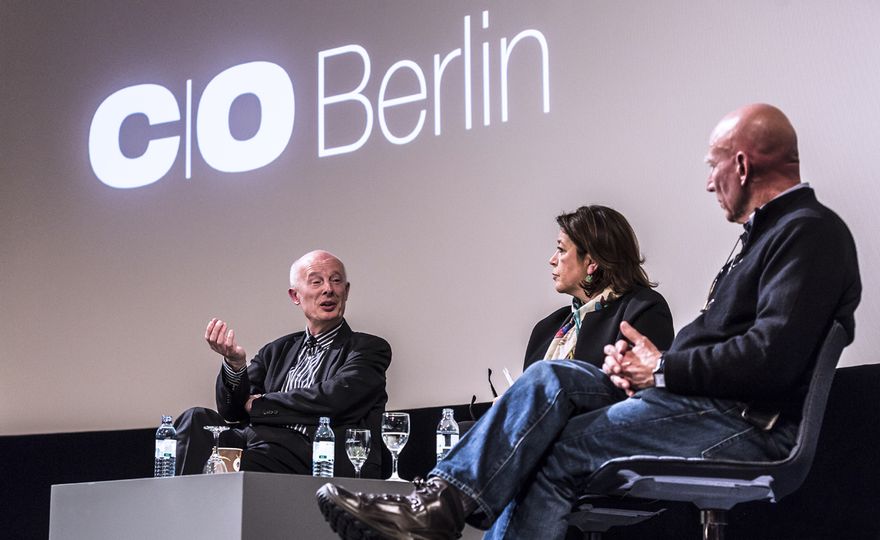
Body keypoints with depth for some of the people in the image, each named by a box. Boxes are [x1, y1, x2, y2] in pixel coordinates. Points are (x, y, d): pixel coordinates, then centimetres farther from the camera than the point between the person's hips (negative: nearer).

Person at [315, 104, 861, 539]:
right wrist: (647, 361, 0)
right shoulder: (770, 232, 23)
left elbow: (773, 359, -22)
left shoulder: (810, 232, -10)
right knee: (554, 378, -5)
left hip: (746, 424, -9)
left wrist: (663, 370, -11)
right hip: (702, 405, 9)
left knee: (558, 448, -16)